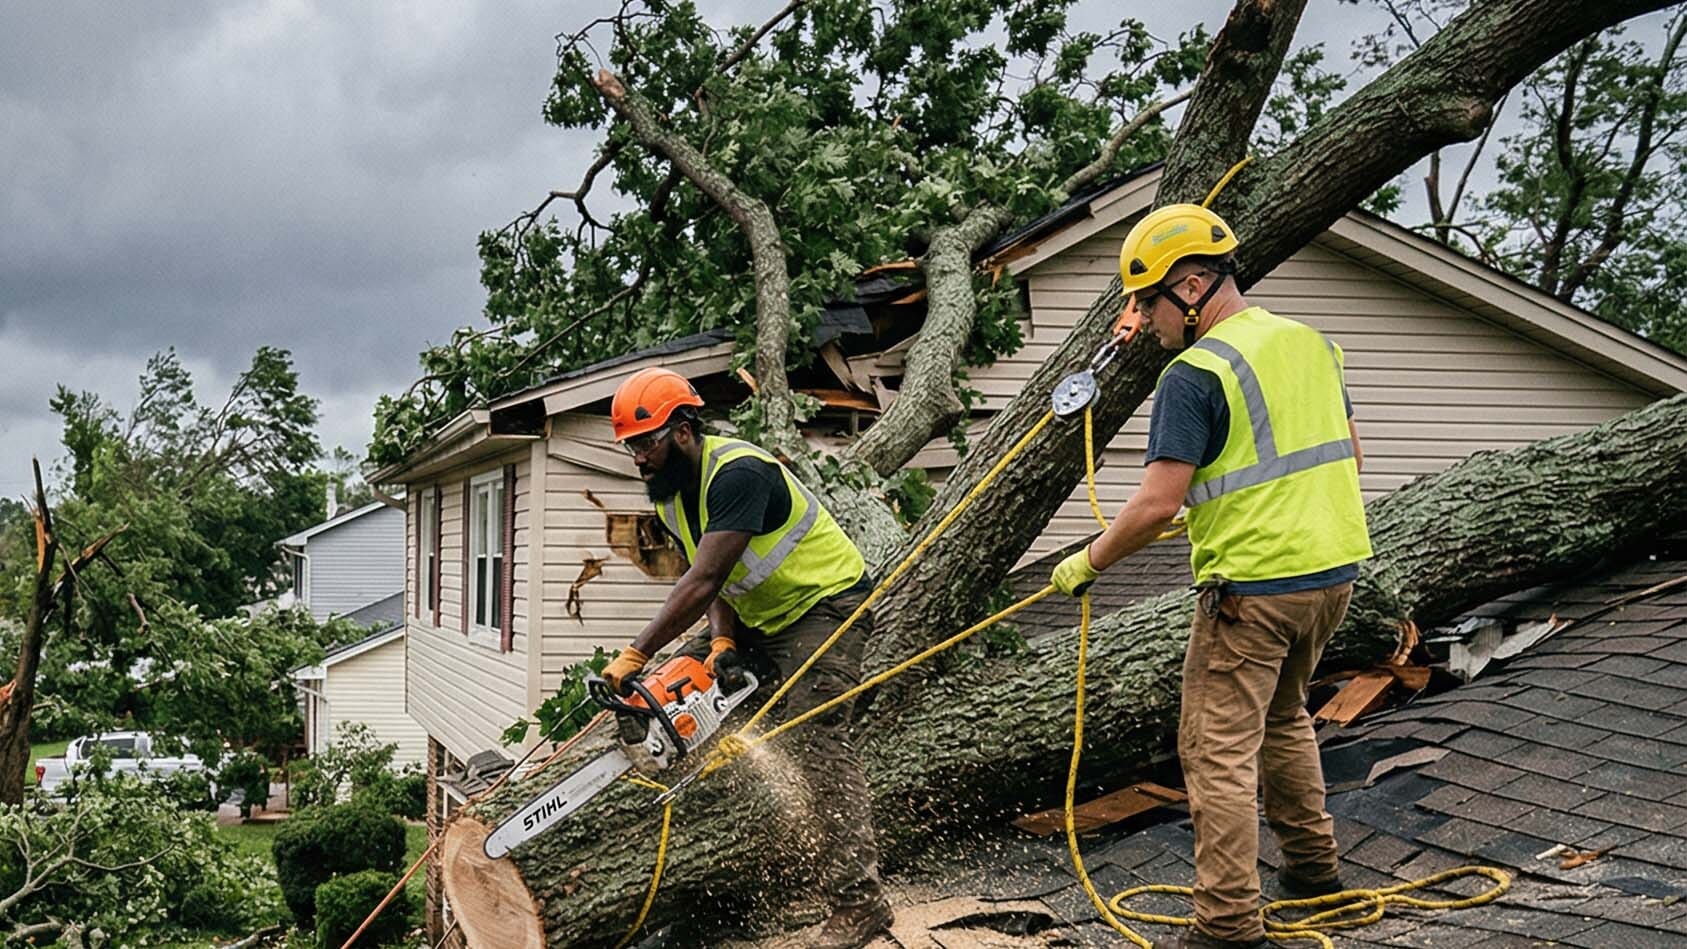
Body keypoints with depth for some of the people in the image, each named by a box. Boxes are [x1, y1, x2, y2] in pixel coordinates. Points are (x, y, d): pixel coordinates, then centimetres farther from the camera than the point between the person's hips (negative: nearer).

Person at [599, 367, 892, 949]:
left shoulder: (737, 474, -28)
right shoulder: (668, 496, 2)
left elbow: (705, 581, -35)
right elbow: (715, 582, 0)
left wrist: (636, 655, -37)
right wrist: (722, 642, -19)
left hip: (825, 606, -10)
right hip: (758, 617, 10)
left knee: (815, 739, -20)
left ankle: (858, 901, -22)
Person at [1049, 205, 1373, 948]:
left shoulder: (1195, 375, -15)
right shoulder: (1312, 343, 9)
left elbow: (1157, 505, -19)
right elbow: (1347, 457, 17)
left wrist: (1086, 565, -5)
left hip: (1251, 585, -8)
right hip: (1333, 573, 8)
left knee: (1220, 750, -1)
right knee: (1282, 717, 27)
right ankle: (1311, 862, 36)